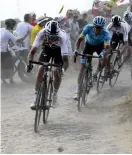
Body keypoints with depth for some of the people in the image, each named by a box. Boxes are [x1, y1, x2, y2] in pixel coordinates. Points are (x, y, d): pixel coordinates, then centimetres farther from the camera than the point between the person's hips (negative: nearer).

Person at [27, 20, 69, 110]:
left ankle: (55, 94, 15)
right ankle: (36, 97, -6)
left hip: (58, 50, -1)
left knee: (57, 73, -11)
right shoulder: (42, 33, -36)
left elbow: (65, 57, -45)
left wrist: (63, 70, -60)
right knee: (41, 70, -14)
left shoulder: (62, 36, -40)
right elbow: (33, 50, -41)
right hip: (47, 48, 1)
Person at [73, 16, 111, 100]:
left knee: (105, 58, -27)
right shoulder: (88, 27, -33)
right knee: (83, 66, -9)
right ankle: (78, 91, -11)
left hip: (100, 45, 1)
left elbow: (107, 48, -40)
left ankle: (97, 72, 6)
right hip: (89, 45, -1)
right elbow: (80, 39, -28)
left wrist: (103, 54, -60)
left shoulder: (106, 33, -35)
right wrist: (76, 50, -43)